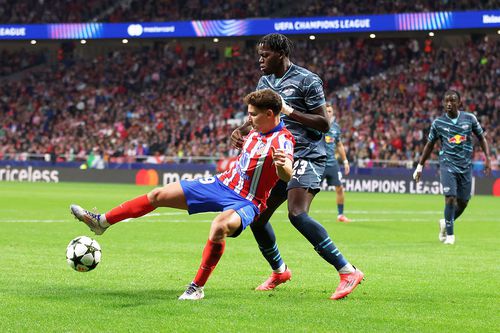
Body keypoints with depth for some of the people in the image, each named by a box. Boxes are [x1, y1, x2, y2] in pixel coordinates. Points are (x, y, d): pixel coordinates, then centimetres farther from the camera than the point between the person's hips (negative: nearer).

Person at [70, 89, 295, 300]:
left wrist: (282, 165, -61)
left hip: (245, 202, -8)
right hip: (222, 184, 8)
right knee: (158, 195, 6)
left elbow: (288, 177, -42)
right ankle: (102, 222, 19)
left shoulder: (282, 141, -20)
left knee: (219, 227, -40)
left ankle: (197, 288, -23)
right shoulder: (256, 130, 4)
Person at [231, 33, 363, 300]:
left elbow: (324, 123, -13)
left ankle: (348, 272, -25)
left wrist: (290, 111, -22)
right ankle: (279, 271, 30)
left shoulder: (306, 80, -10)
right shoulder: (265, 81, 14)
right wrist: (241, 130, 4)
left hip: (307, 155, -8)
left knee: (297, 214, -27)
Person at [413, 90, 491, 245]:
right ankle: (450, 234, -4)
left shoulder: (470, 118, 0)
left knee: (463, 202, 5)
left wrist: (487, 158, 0)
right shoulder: (438, 123, -1)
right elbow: (429, 145, 10)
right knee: (450, 198, -17)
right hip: (447, 164, -2)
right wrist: (420, 166, 10)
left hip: (466, 166, 2)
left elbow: (481, 138, 11)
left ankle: (446, 223, 32)